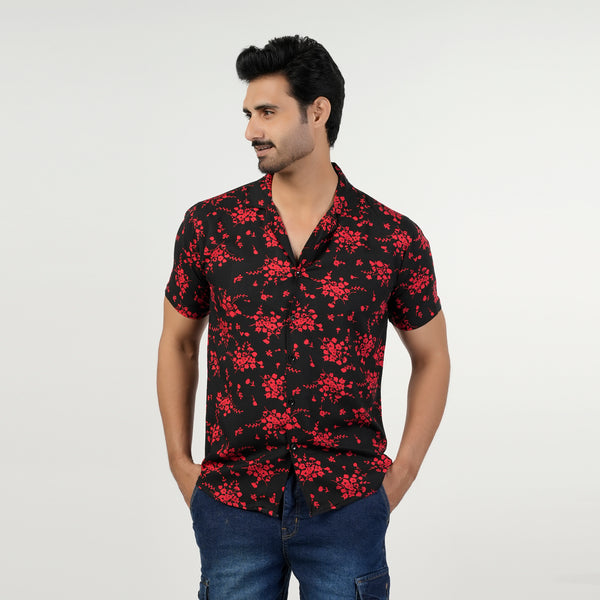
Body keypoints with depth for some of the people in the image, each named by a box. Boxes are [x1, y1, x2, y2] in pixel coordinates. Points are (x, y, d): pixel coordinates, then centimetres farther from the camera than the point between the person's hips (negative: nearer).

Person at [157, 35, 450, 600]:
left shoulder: (396, 240, -3)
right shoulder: (209, 225, 0)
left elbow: (432, 358, 9)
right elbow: (177, 343, 12)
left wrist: (400, 476, 2)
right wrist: (180, 463, 6)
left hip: (346, 508, -1)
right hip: (233, 505, 1)